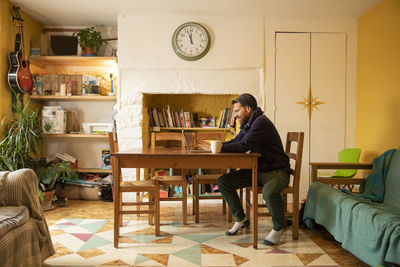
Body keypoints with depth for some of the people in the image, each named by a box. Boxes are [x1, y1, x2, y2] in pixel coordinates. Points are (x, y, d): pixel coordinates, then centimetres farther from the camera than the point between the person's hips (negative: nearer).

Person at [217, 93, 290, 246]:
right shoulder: (247, 124, 11)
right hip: (257, 170, 9)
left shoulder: (261, 122, -19)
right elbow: (235, 142, 17)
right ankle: (241, 220, 11)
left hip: (276, 171, -9)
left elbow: (243, 146, -25)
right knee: (223, 182, -3)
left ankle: (278, 228, -10)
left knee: (269, 192, -40)